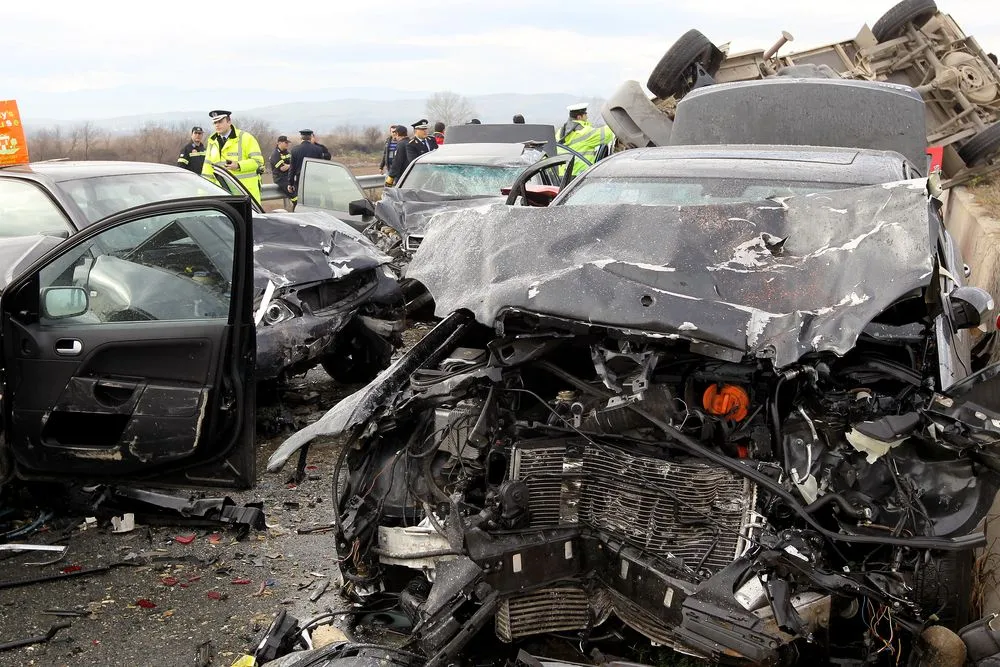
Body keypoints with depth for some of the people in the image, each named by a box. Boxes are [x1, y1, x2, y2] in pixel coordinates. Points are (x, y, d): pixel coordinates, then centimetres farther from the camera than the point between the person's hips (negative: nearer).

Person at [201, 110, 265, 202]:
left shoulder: (245, 137, 1)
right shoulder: (212, 141, 16)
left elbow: (258, 160, -4)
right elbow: (208, 168, 17)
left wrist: (239, 165, -18)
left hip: (246, 190, -4)